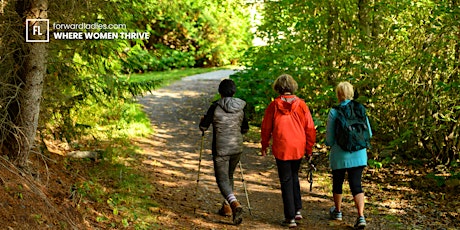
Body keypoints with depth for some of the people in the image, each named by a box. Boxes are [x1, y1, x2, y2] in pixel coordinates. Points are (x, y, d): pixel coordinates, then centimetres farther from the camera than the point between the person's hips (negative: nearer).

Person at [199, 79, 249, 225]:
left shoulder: (215, 107, -10)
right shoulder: (240, 107, 2)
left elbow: (203, 127, -4)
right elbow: (245, 129, 12)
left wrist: (203, 120, 17)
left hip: (221, 149, -5)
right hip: (237, 148, 5)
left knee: (222, 179, -2)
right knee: (229, 176, 22)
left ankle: (235, 204, -25)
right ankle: (227, 207, 27)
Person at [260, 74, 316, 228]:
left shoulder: (274, 106, -6)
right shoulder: (301, 105, -3)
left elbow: (266, 128, 2)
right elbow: (310, 128, 0)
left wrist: (264, 146, 16)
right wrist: (309, 148, 11)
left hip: (281, 149, -2)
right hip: (298, 148, 2)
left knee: (286, 181, 5)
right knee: (294, 177, 23)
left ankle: (290, 217, 6)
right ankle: (297, 210, 19)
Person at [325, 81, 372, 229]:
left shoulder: (333, 113, -11)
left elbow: (329, 139, -7)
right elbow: (368, 134, 4)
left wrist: (331, 144, 16)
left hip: (339, 155, -2)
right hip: (358, 155, 2)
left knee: (338, 183, 18)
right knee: (356, 185, 5)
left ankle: (337, 211, 35)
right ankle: (361, 216, -10)